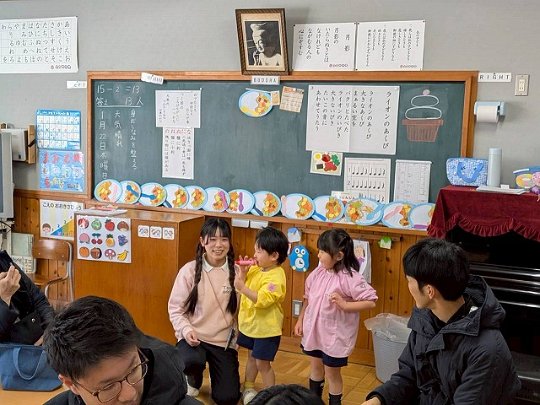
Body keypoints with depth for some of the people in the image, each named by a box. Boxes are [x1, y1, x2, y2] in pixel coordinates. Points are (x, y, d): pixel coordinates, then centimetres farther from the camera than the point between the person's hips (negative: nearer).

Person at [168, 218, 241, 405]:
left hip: (224, 340, 2)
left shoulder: (236, 271, -3)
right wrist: (186, 329, -17)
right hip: (193, 336, -1)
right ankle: (194, 380, 4)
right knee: (192, 361, -37)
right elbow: (175, 308, -3)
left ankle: (216, 372, 32)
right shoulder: (189, 270, -7)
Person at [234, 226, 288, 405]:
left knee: (262, 363, 2)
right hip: (250, 323, 8)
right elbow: (242, 284, 9)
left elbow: (262, 300, -34)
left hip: (266, 328, -8)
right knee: (252, 356, 24)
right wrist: (242, 272, -8)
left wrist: (242, 287, -36)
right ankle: (248, 387, 40)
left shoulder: (275, 277, -26)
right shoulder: (256, 269, 1)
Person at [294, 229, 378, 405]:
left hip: (335, 335, -6)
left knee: (332, 372, 10)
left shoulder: (350, 278, -23)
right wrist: (300, 320, 11)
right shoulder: (319, 272, -5)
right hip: (314, 330, 6)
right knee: (316, 366, 24)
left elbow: (371, 302, -23)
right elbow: (308, 297, 8)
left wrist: (344, 305, -29)